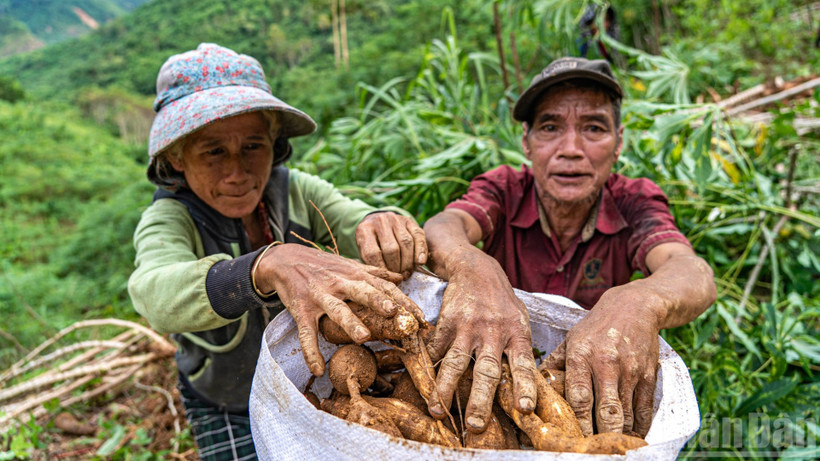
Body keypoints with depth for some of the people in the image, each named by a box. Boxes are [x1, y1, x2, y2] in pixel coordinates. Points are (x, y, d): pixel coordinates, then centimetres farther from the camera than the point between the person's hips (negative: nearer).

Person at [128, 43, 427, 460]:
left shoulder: (298, 192, -15)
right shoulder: (167, 220, -23)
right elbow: (158, 294, -45)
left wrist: (384, 225, -55)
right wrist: (268, 266, -65)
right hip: (229, 414, -2)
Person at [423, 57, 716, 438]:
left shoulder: (633, 203, -12)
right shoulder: (504, 190, -12)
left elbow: (695, 276, -30)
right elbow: (441, 230, -32)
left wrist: (636, 304, -53)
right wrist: (473, 271, -55)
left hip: (605, 386, 1)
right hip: (494, 378, 0)